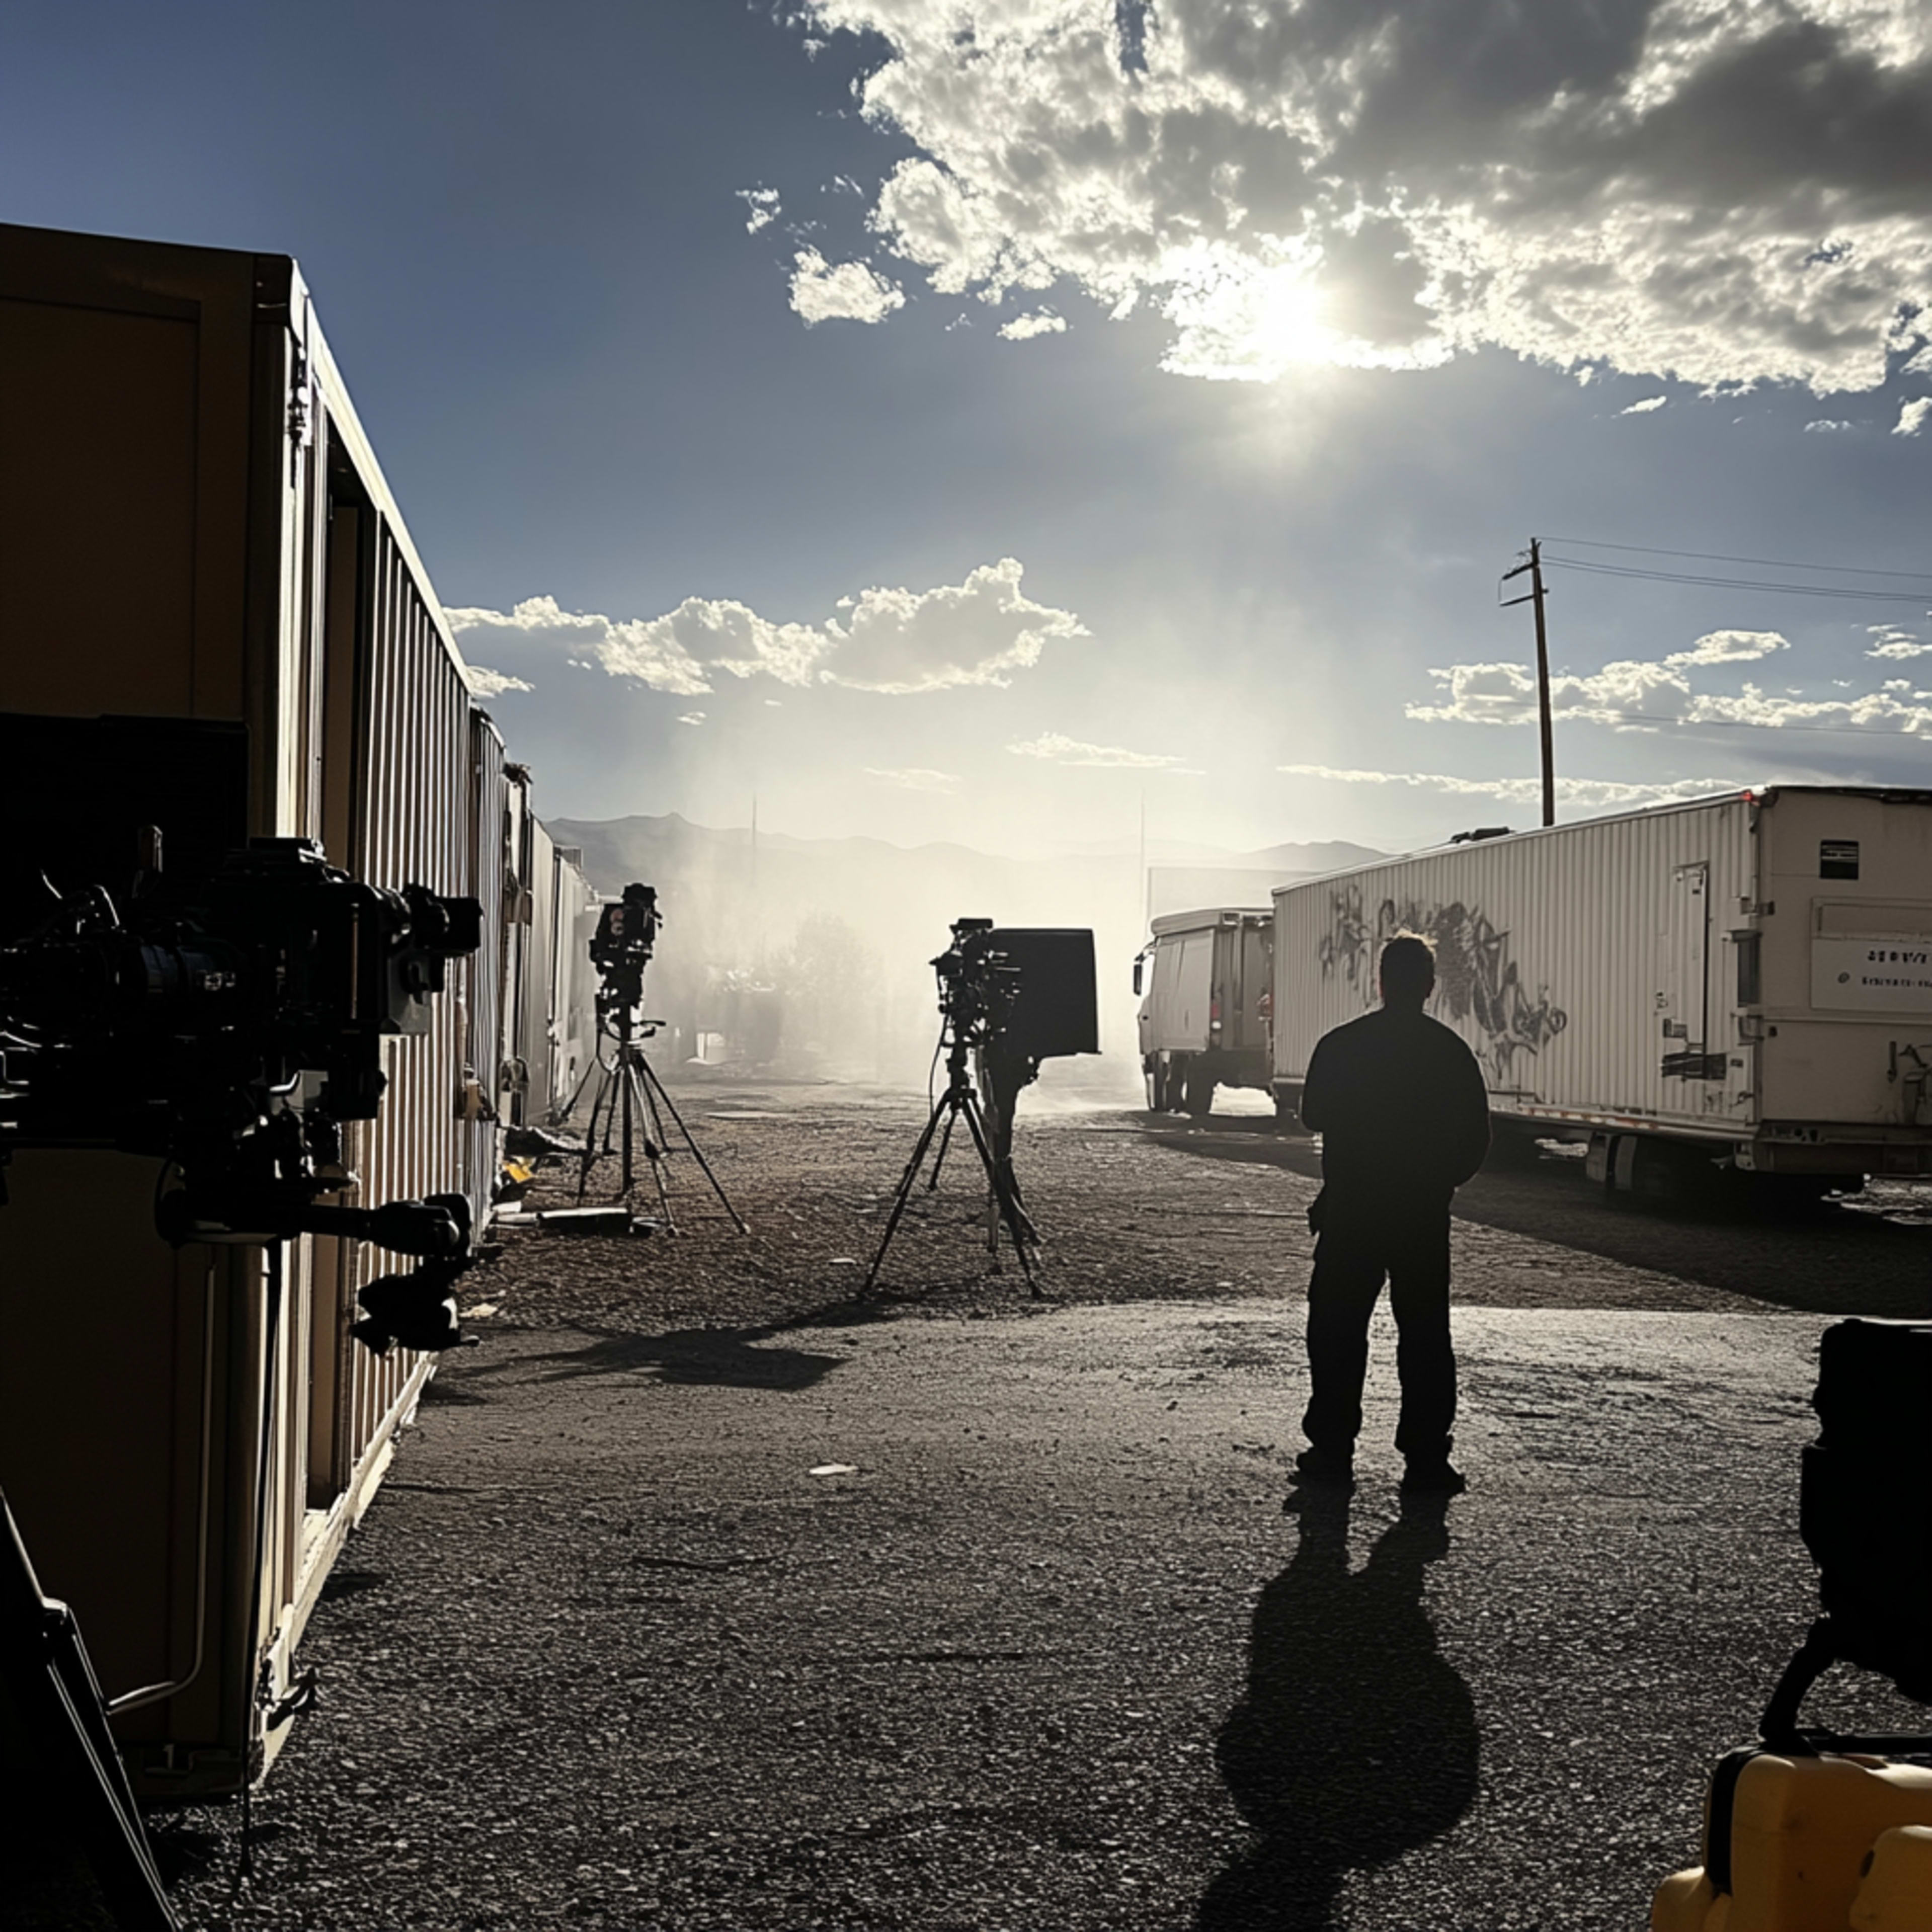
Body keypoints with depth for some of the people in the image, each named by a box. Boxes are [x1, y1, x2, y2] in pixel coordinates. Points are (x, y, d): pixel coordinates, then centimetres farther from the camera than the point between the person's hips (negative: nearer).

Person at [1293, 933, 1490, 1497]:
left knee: (1337, 1331, 9)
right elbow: (1476, 1139, 0)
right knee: (1424, 1335, 8)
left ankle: (1332, 1450, 10)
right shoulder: (1452, 1052, -3)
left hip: (1350, 1210, 0)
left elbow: (1313, 1116, 5)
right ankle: (1426, 1460, 7)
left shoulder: (1340, 1045, -5)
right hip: (1423, 1216, 1)